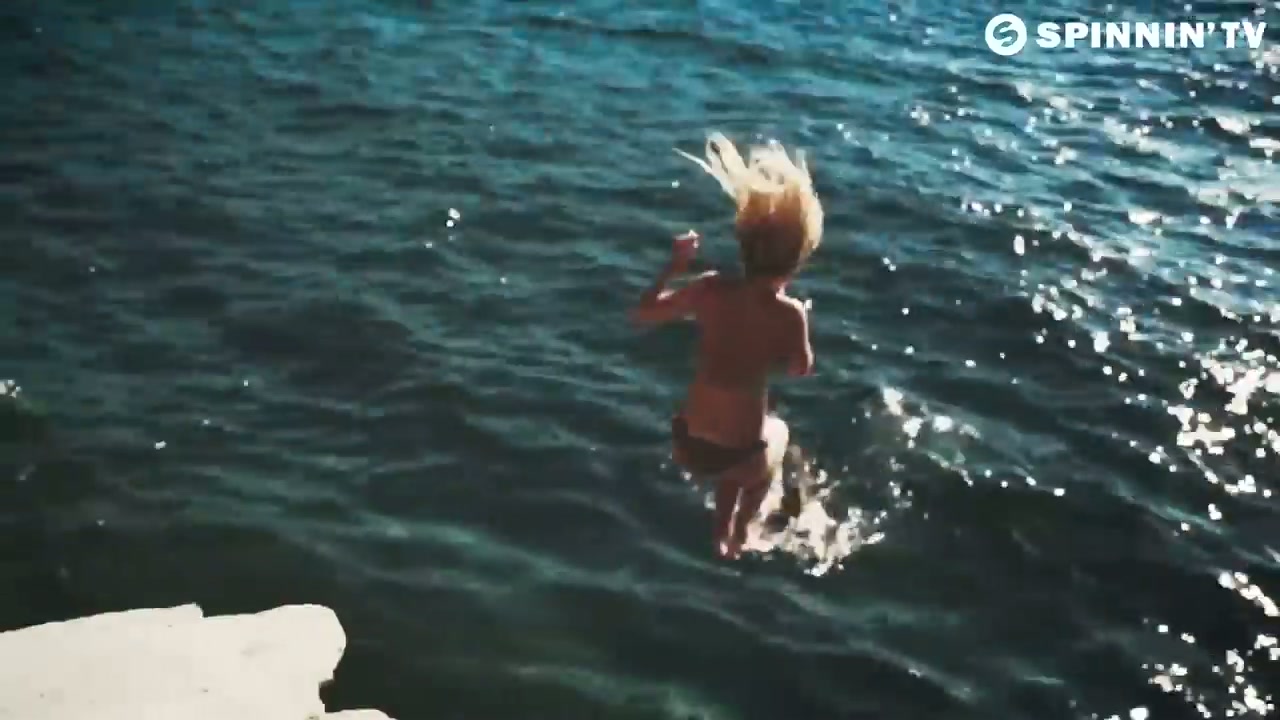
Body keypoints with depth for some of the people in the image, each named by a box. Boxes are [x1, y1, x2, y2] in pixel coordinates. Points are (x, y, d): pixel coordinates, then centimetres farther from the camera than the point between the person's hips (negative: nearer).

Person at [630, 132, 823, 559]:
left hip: (686, 446, 3)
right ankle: (738, 537, 48)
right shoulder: (790, 313, -18)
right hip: (737, 456, -2)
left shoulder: (710, 289, -11)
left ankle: (723, 535, 48)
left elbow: (642, 314, 3)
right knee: (777, 433, 35)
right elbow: (801, 370, 1)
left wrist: (675, 266, 13)